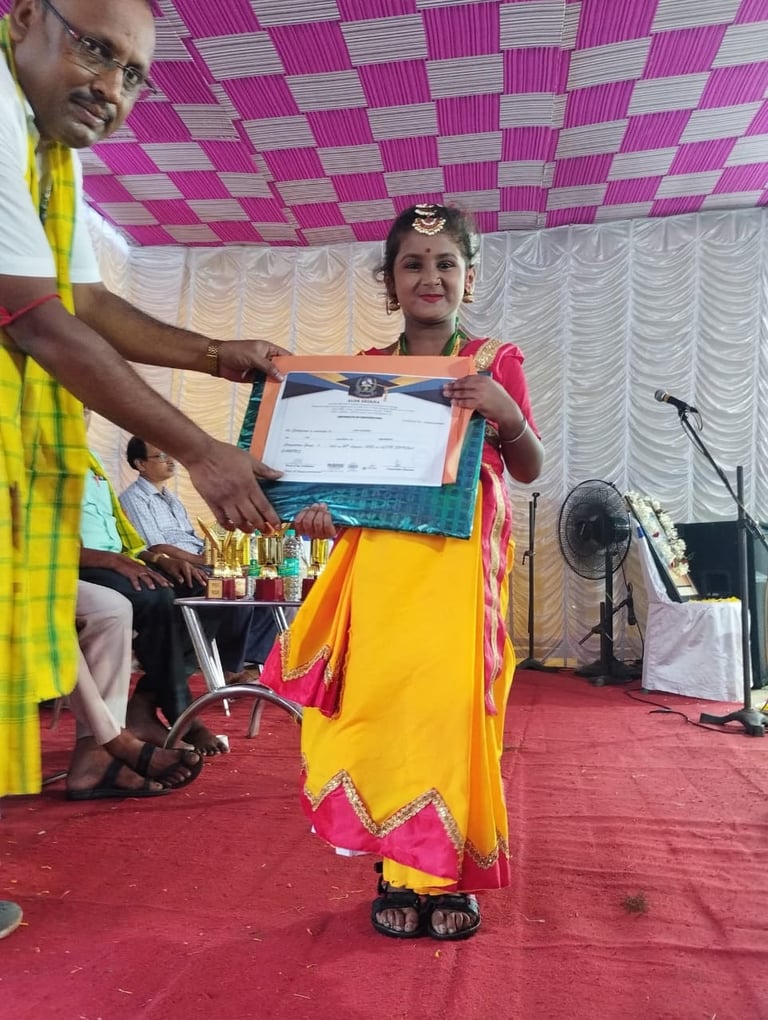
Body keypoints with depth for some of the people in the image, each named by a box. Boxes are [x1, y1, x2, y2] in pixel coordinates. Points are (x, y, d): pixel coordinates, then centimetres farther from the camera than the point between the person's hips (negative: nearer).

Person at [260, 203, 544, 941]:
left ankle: (451, 873, 18)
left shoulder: (494, 361, 6)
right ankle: (398, 872, 19)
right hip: (380, 561, 2)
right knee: (383, 703, 0)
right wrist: (321, 509, -6)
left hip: (460, 561, -2)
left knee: (452, 705, -3)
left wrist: (506, 414, -13)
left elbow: (530, 470, 5)